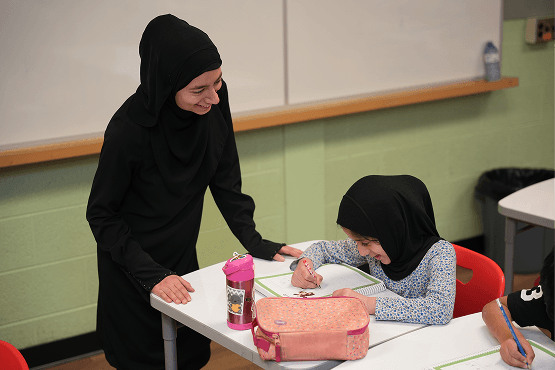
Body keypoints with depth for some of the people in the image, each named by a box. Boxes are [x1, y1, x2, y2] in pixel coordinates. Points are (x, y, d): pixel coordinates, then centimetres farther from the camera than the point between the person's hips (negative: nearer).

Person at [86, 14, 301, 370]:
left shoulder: (214, 99, -15)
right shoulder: (129, 129, -30)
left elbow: (224, 179, -2)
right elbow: (101, 213, -19)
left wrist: (254, 241, -6)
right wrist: (150, 274, -25)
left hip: (183, 256, 5)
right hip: (132, 265, -5)